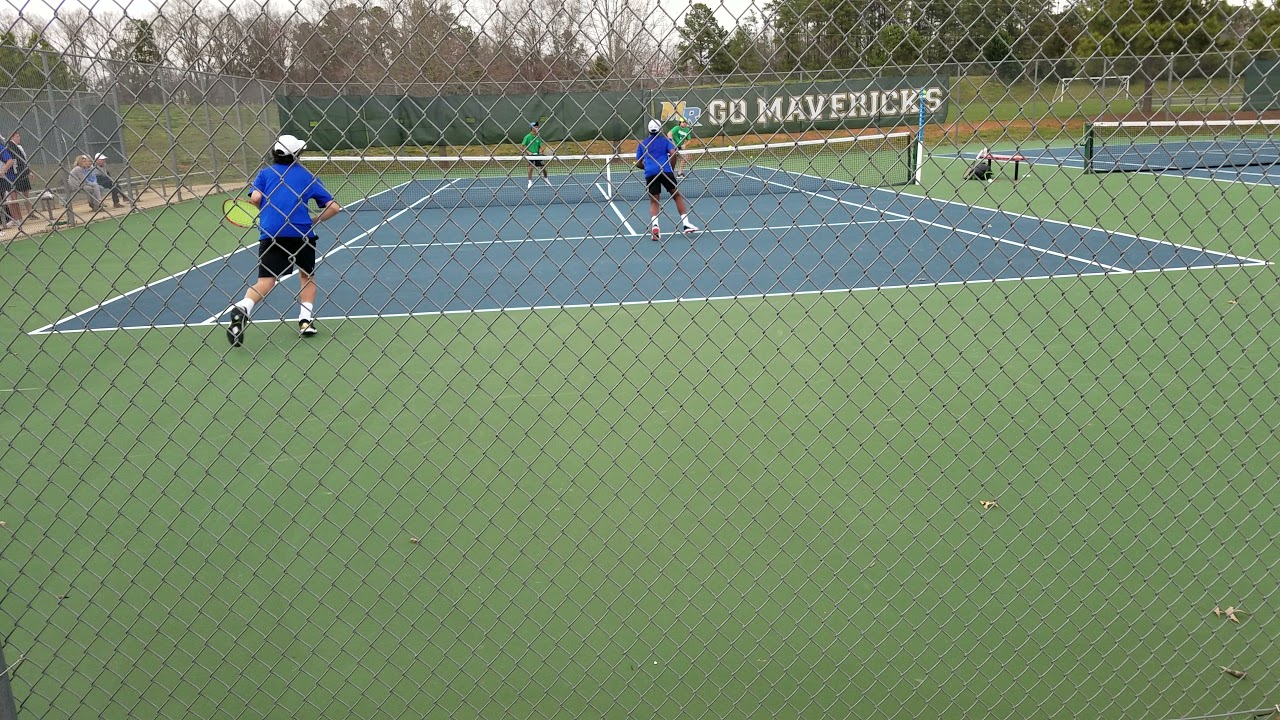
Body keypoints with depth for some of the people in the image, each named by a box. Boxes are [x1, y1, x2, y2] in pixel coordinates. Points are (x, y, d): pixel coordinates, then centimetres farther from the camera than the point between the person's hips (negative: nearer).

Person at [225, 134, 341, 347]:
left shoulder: (265, 173, 14)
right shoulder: (308, 176, 13)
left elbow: (255, 198, -2)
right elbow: (333, 206, 8)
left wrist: (268, 211, 18)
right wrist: (314, 221, 20)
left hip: (270, 233, 0)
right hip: (301, 233, 0)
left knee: (265, 282, 1)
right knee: (307, 276, 20)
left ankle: (242, 309, -25)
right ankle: (306, 320, 8)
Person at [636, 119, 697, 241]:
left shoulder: (642, 143, 18)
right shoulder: (666, 140, 11)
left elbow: (638, 163, 16)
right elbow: (673, 153, -6)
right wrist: (672, 167, 7)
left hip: (650, 174, 2)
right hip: (665, 171, -2)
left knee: (654, 201, 7)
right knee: (677, 195, 10)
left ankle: (655, 225, -17)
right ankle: (685, 223, 4)